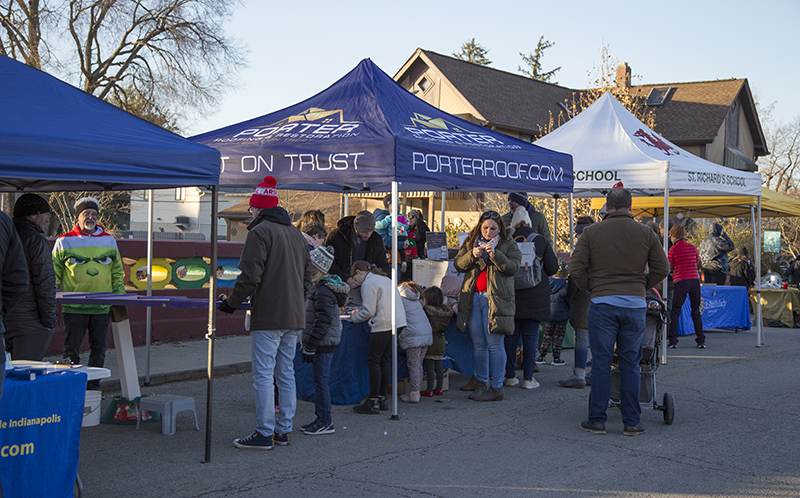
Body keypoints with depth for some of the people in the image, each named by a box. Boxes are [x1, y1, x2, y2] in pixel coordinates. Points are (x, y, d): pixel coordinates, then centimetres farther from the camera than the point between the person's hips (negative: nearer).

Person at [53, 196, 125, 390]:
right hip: (73, 308, -2)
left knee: (98, 350, 7)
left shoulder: (109, 241, 10)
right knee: (71, 350, 1)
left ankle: (93, 387, 17)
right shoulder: (64, 242, 3)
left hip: (102, 308, 3)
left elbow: (118, 273, 16)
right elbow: (53, 273, 5)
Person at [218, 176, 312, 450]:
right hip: (294, 316, 8)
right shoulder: (295, 233, 17)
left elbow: (250, 275, -16)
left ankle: (264, 433, -3)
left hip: (268, 315, -8)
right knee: (286, 373, 13)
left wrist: (231, 302, -4)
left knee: (263, 374, -4)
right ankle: (283, 429, 17)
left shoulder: (260, 231, -9)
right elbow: (307, 274, 21)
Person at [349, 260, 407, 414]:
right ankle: (383, 398, 17)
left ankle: (373, 402, -4)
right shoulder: (386, 279, 22)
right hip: (398, 323, 9)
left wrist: (354, 318, 5)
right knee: (384, 361, 14)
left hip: (384, 325, -9)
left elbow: (369, 311, -13)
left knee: (373, 361, -4)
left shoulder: (368, 283, -7)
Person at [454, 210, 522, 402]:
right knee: (479, 345, 8)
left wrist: (494, 253, -20)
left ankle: (496, 387, -2)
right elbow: (458, 264, 7)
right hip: (473, 298, 4)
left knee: (495, 345, -6)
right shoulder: (470, 242, 15)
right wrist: (472, 255, -11)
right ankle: (481, 384, 15)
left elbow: (512, 267, -8)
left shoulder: (508, 245, 6)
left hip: (495, 299, -4)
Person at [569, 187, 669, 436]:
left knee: (601, 362, 4)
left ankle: (597, 420, 9)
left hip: (602, 303, -1)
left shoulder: (591, 232, 1)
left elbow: (576, 268, -2)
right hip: (635, 304, 1)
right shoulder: (646, 233, 5)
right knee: (630, 364, 7)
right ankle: (632, 422, 10)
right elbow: (662, 269, 7)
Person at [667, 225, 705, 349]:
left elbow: (670, 266, 1)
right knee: (696, 312, 11)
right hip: (695, 280, 4)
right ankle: (701, 341, 7)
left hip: (681, 281, -4)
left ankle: (672, 341, -2)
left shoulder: (673, 250, -3)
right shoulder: (692, 248, 9)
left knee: (675, 312, 3)